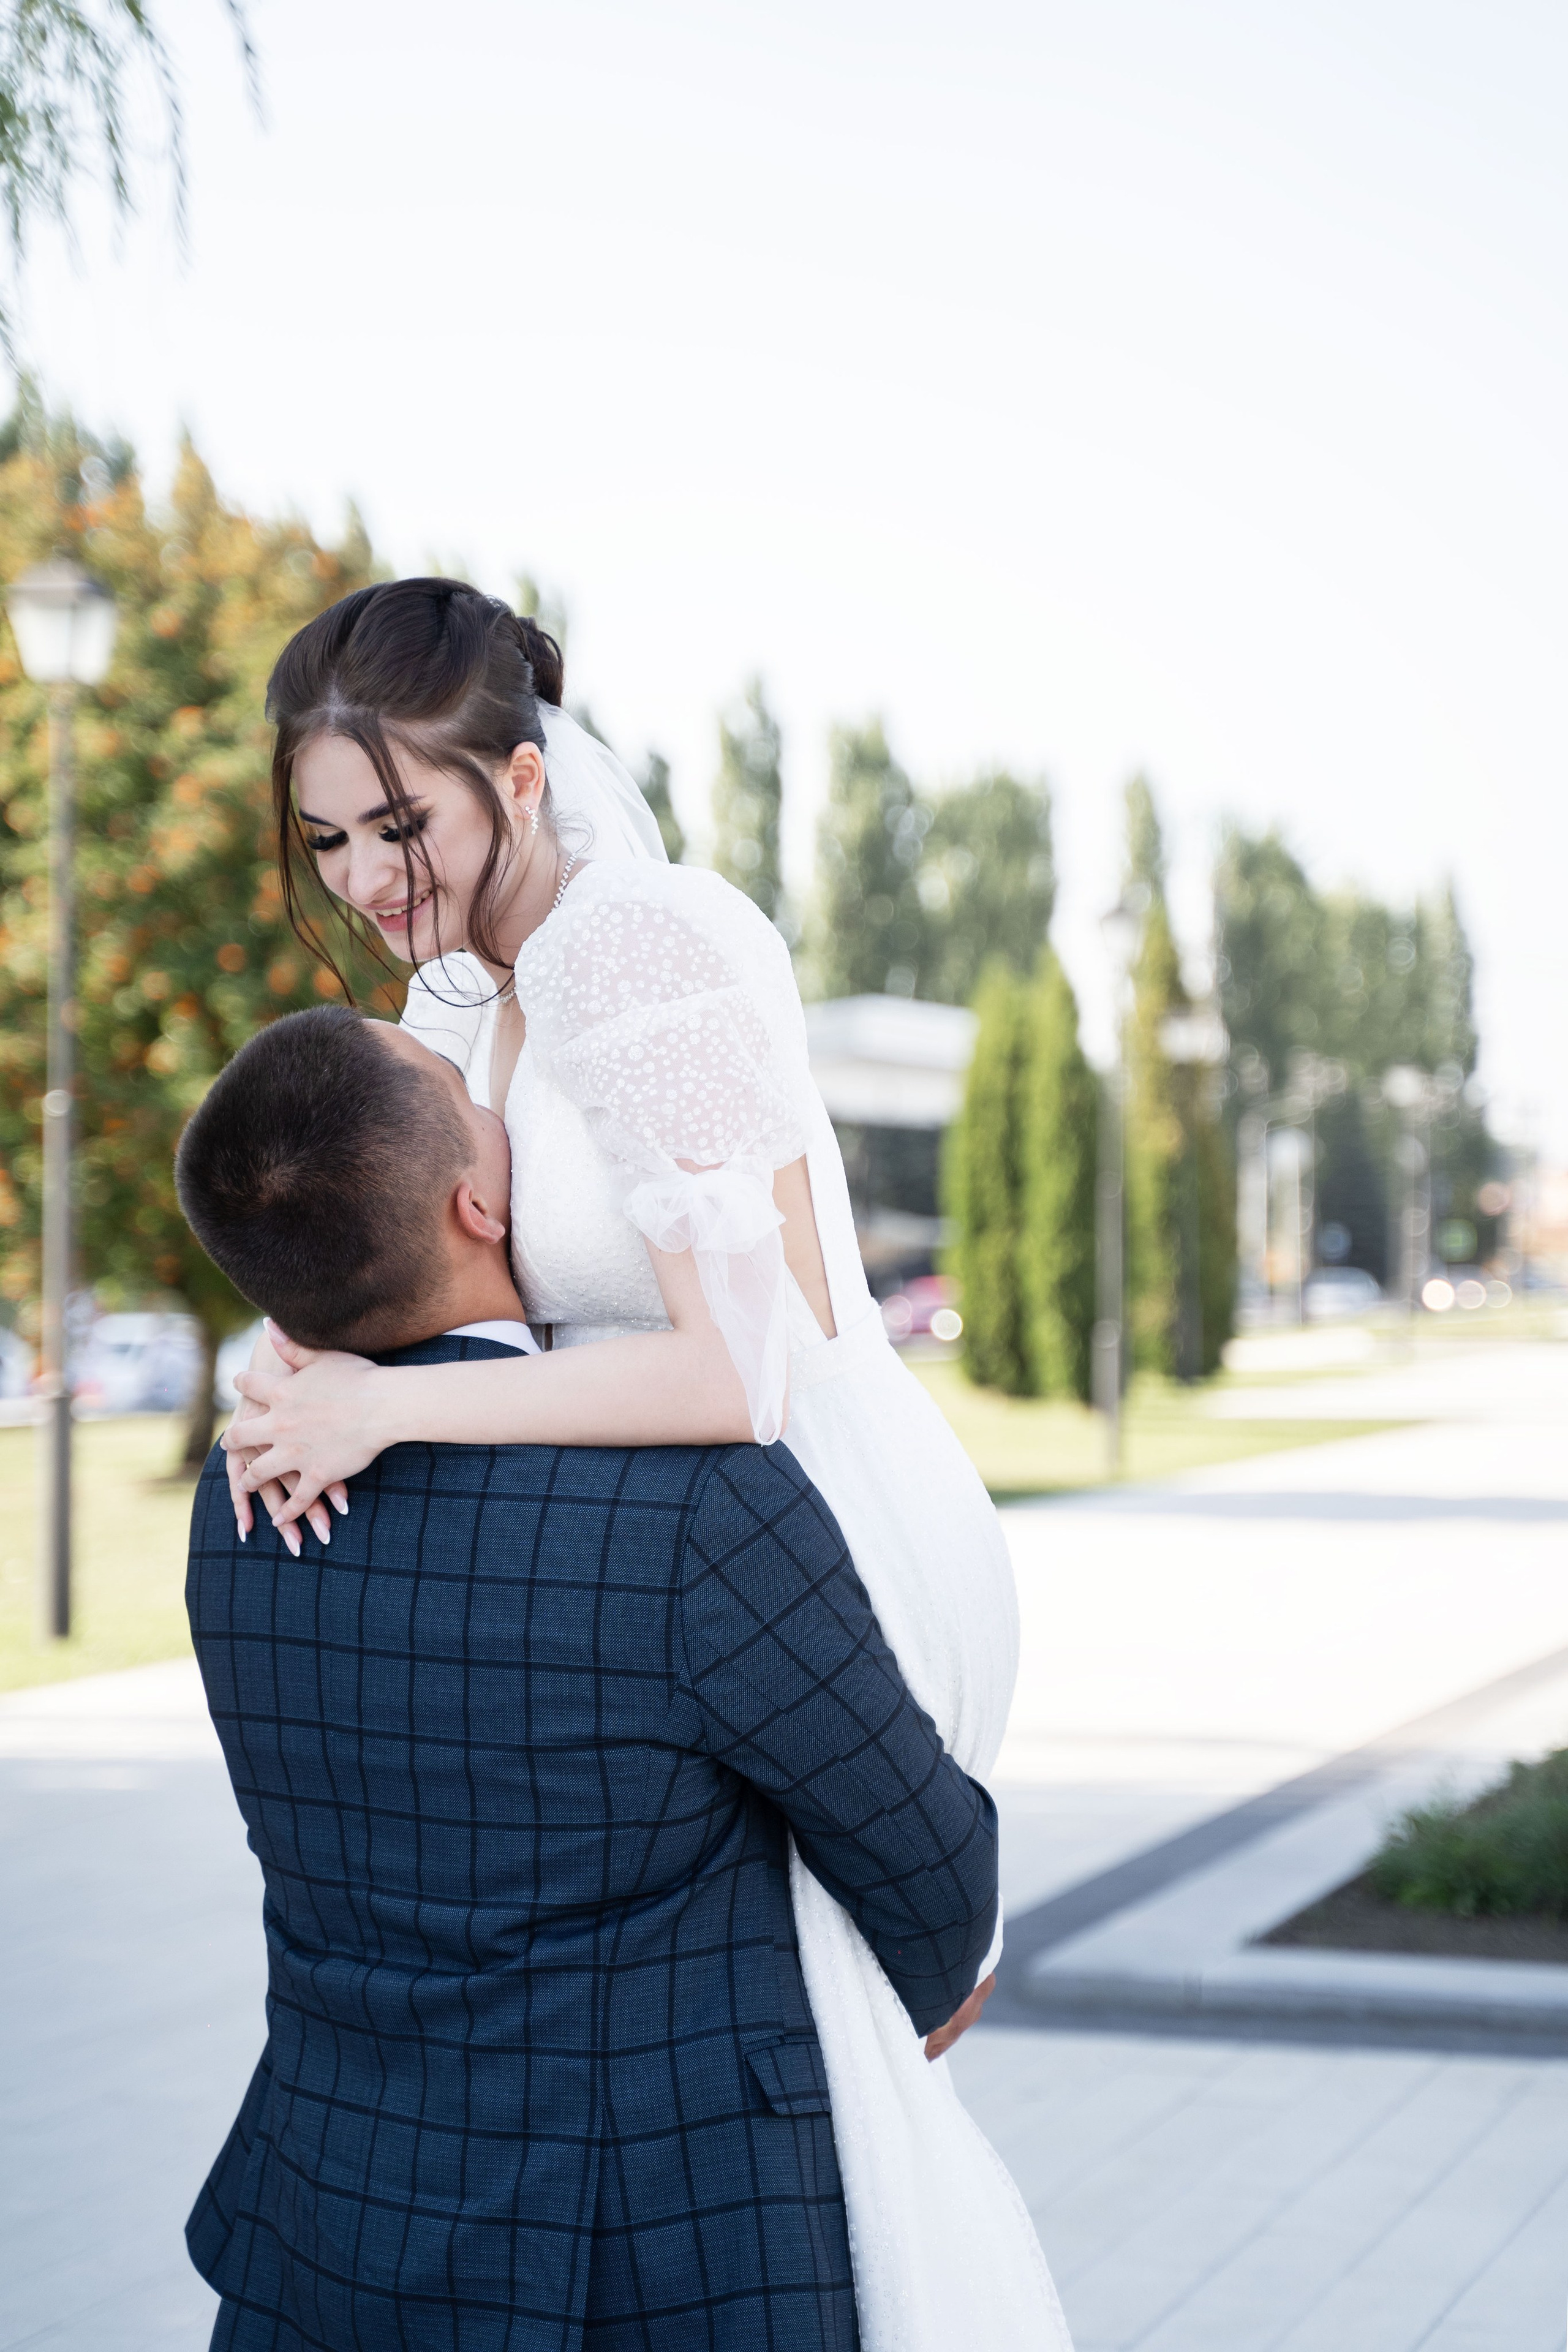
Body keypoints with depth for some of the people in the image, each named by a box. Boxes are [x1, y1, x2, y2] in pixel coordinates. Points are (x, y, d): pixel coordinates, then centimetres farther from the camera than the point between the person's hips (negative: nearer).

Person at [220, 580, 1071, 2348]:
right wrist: (300, 1371, -13)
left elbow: (747, 1367, -28)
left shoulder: (643, 948, -22)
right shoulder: (459, 997, 5)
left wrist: (391, 1407, -27)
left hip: (832, 1553, -9)